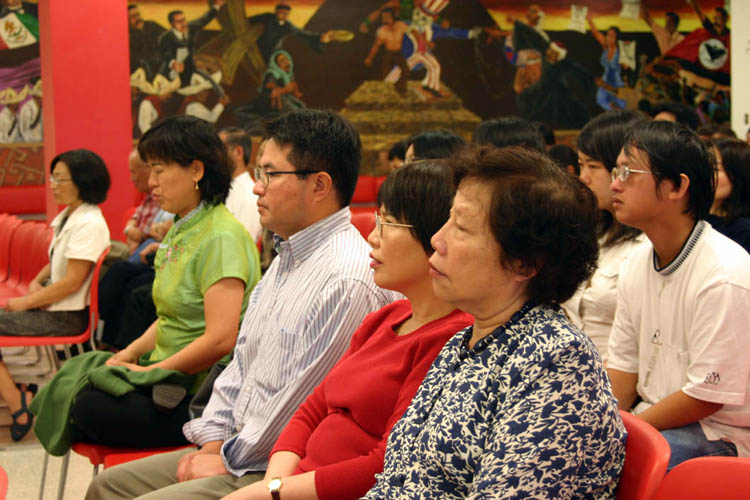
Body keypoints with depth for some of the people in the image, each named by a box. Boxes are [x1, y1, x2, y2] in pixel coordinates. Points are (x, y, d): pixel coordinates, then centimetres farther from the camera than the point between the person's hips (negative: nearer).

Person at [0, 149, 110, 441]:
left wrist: (26, 303, -15)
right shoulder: (67, 218, 11)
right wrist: (36, 282, 4)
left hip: (67, 317, -10)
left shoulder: (89, 224, -19)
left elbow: (71, 282, -21)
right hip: (51, 306, 10)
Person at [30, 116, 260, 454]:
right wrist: (130, 354, 5)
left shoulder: (221, 238, -17)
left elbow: (220, 339, -24)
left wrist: (149, 371, -14)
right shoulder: (181, 230, 15)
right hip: (172, 377, 9)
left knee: (91, 407, -23)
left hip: (203, 392, -9)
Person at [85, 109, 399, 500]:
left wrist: (228, 460, -11)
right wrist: (212, 441, 7)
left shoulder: (347, 280, -22)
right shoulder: (288, 256, 13)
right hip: (236, 449, 10)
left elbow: (300, 405, -22)